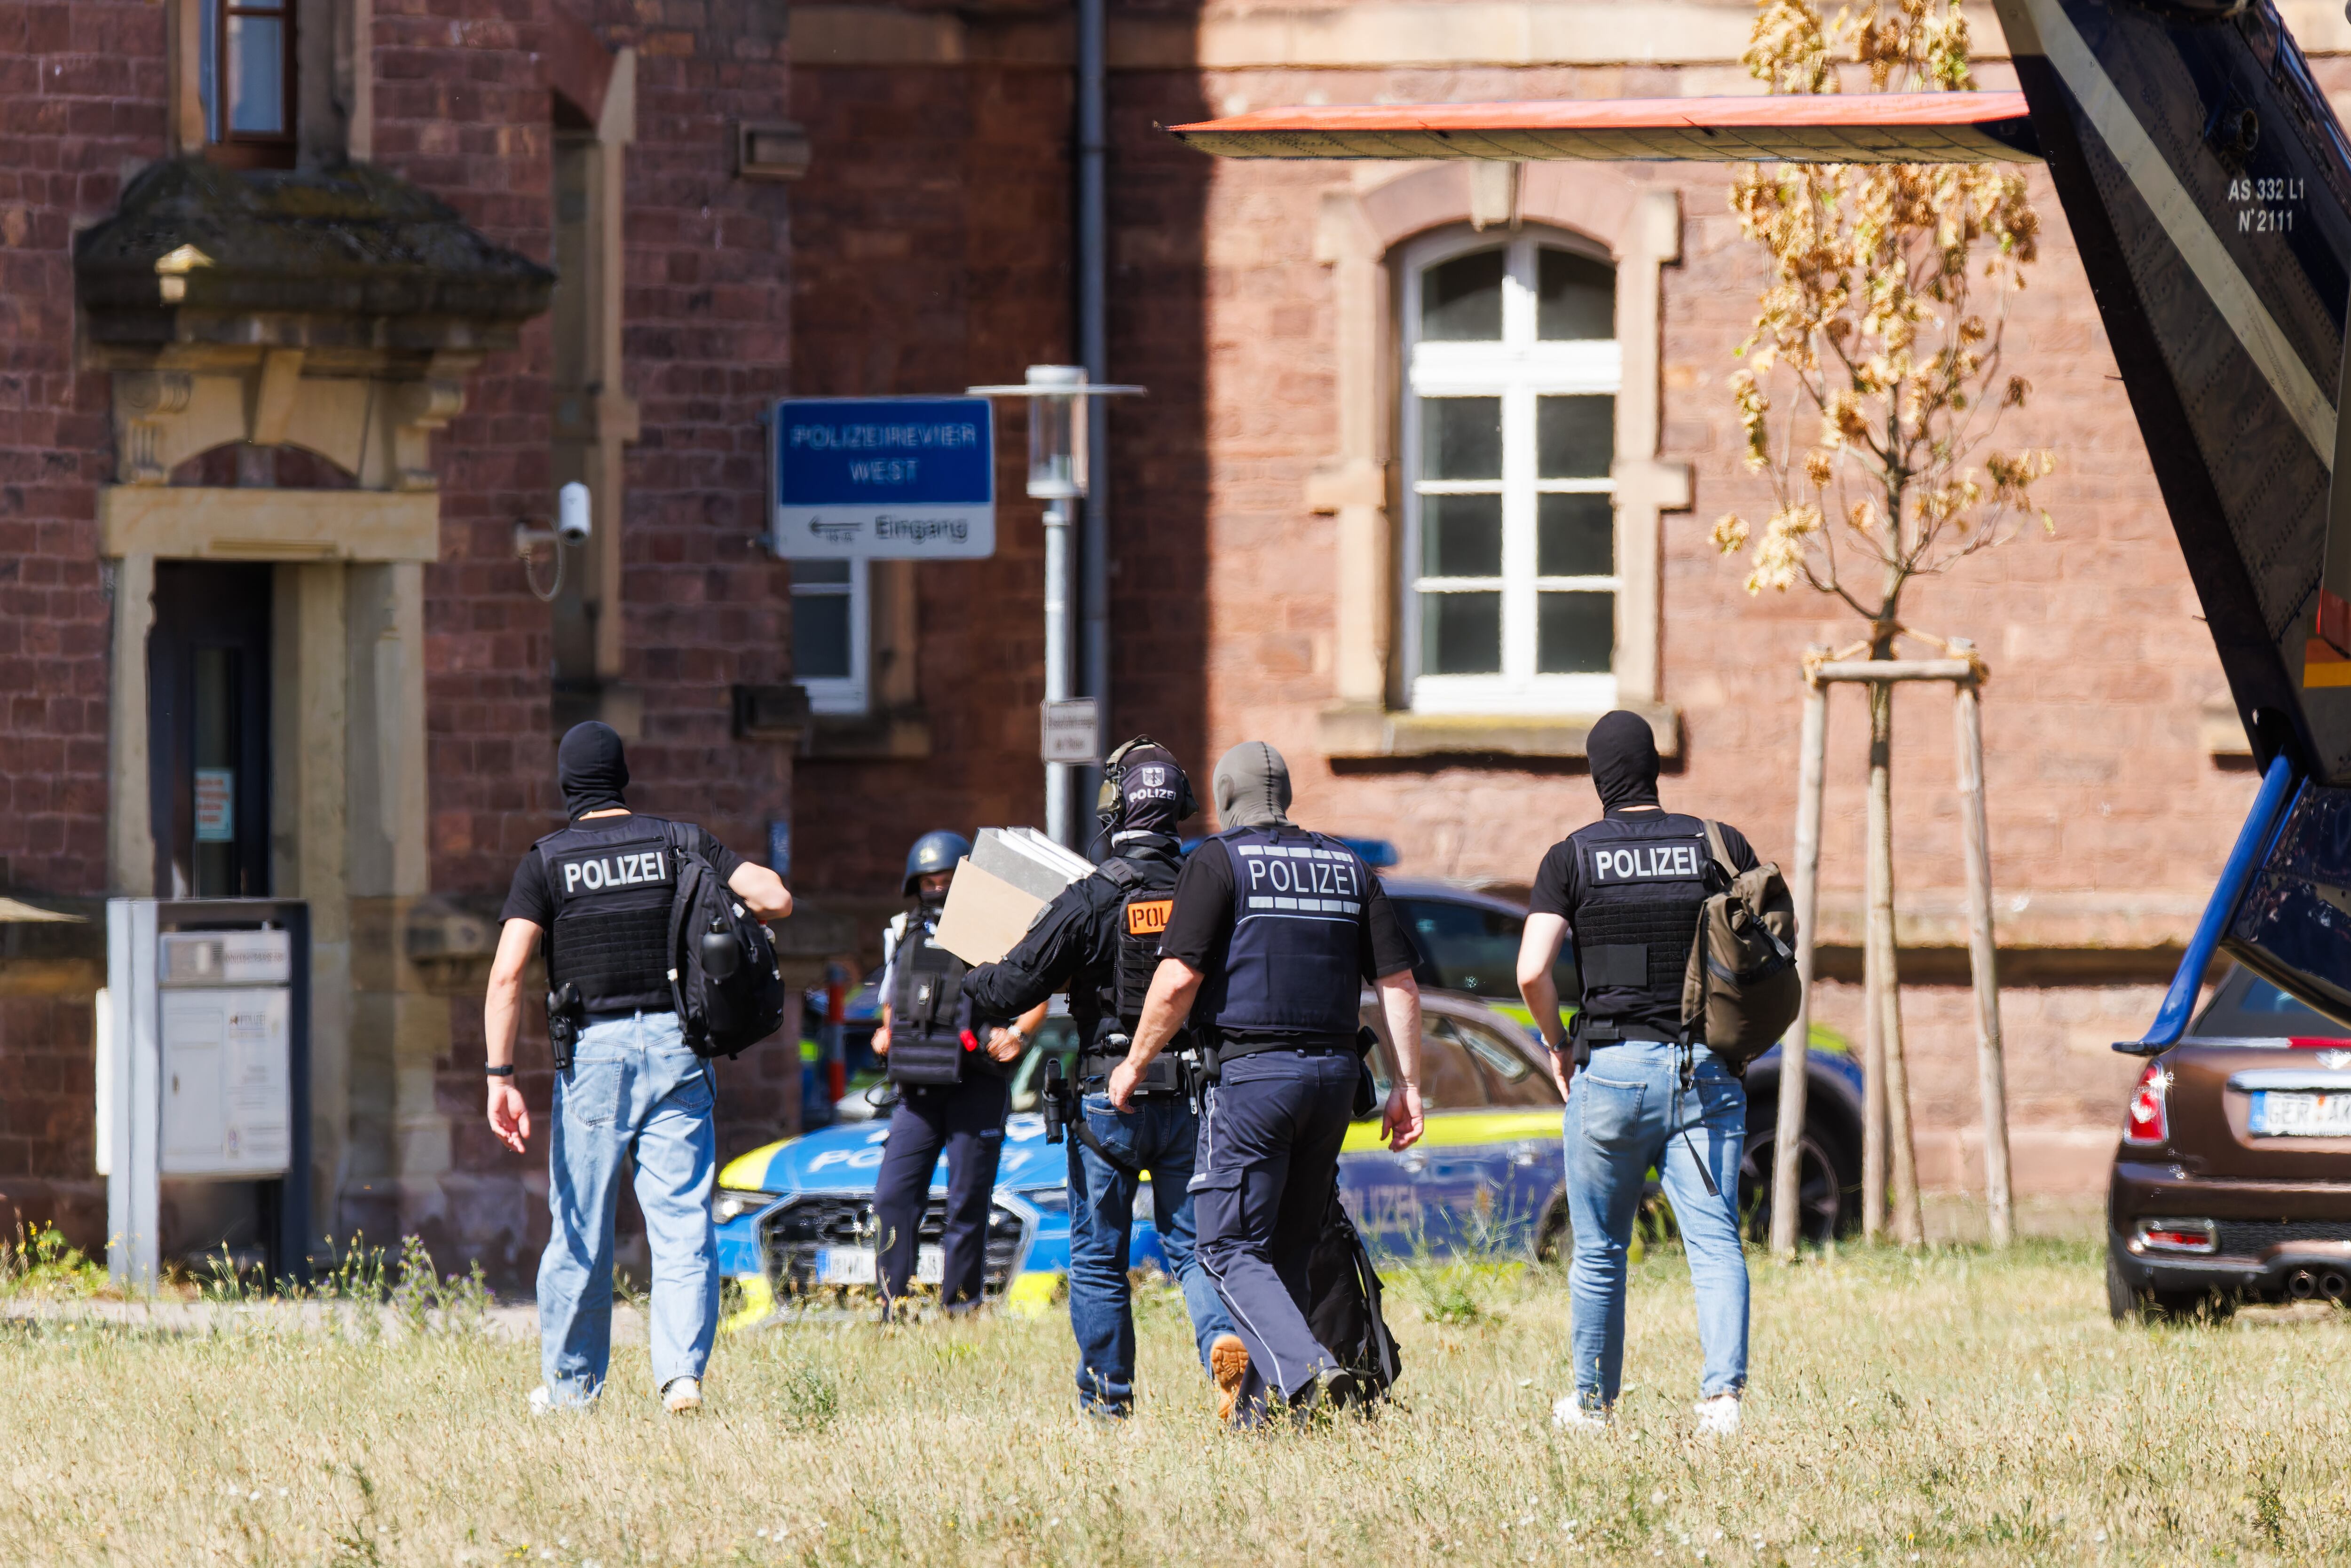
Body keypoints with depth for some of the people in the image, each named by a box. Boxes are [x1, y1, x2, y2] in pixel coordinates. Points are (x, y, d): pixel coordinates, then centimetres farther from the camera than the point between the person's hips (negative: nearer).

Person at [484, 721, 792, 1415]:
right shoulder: (680, 842, 4)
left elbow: (507, 975, -9)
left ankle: (570, 1385, 17)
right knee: (684, 1220, -1)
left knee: (580, 1227, 8)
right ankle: (682, 1371, -16)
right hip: (676, 1046, 1)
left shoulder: (547, 861, 0)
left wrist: (501, 1077, -11)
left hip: (593, 1050, -1)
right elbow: (775, 898, -5)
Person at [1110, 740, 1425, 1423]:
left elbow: (1177, 982, -10)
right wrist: (1407, 1086, 12)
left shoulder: (1220, 861, -3)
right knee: (1288, 1249, 14)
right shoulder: (1348, 867, 14)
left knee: (1233, 1250, -3)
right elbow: (1398, 983, 10)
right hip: (1334, 1072, 6)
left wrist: (1136, 1063, 2)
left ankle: (1307, 1370, -23)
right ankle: (1261, 1405, 14)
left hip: (1251, 1072, -6)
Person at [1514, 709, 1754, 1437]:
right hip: (1706, 1070, 1)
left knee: (1599, 1249, 14)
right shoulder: (1721, 847, 3)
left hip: (1611, 1068, -1)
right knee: (1715, 1239, -4)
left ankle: (1593, 1401, 26)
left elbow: (1531, 973, -11)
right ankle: (1723, 1387, -24)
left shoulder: (1572, 857, -1)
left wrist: (1556, 1044, 6)